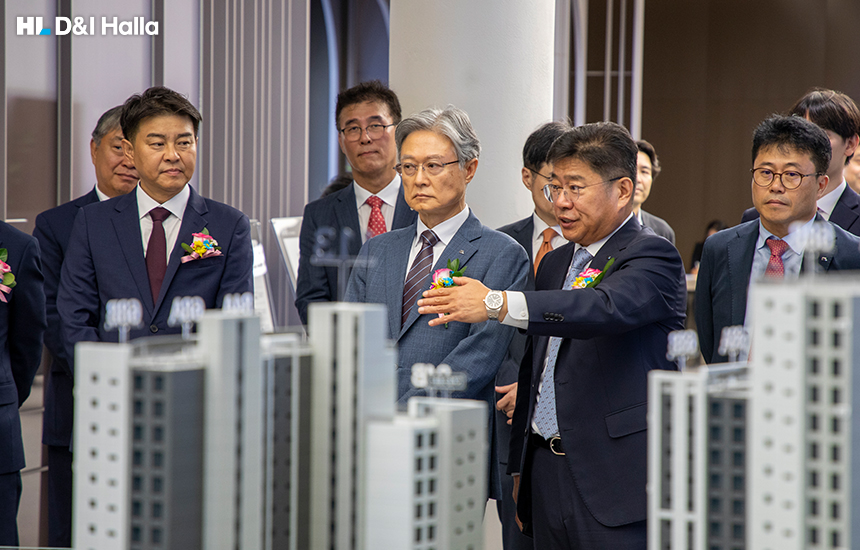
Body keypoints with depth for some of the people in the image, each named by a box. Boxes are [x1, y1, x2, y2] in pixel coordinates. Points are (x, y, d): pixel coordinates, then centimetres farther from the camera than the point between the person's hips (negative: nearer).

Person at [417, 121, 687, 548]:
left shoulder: (653, 256, -6)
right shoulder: (554, 263, 19)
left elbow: (608, 308, -28)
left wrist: (498, 304, -37)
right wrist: (519, 466, 22)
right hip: (546, 476, 7)